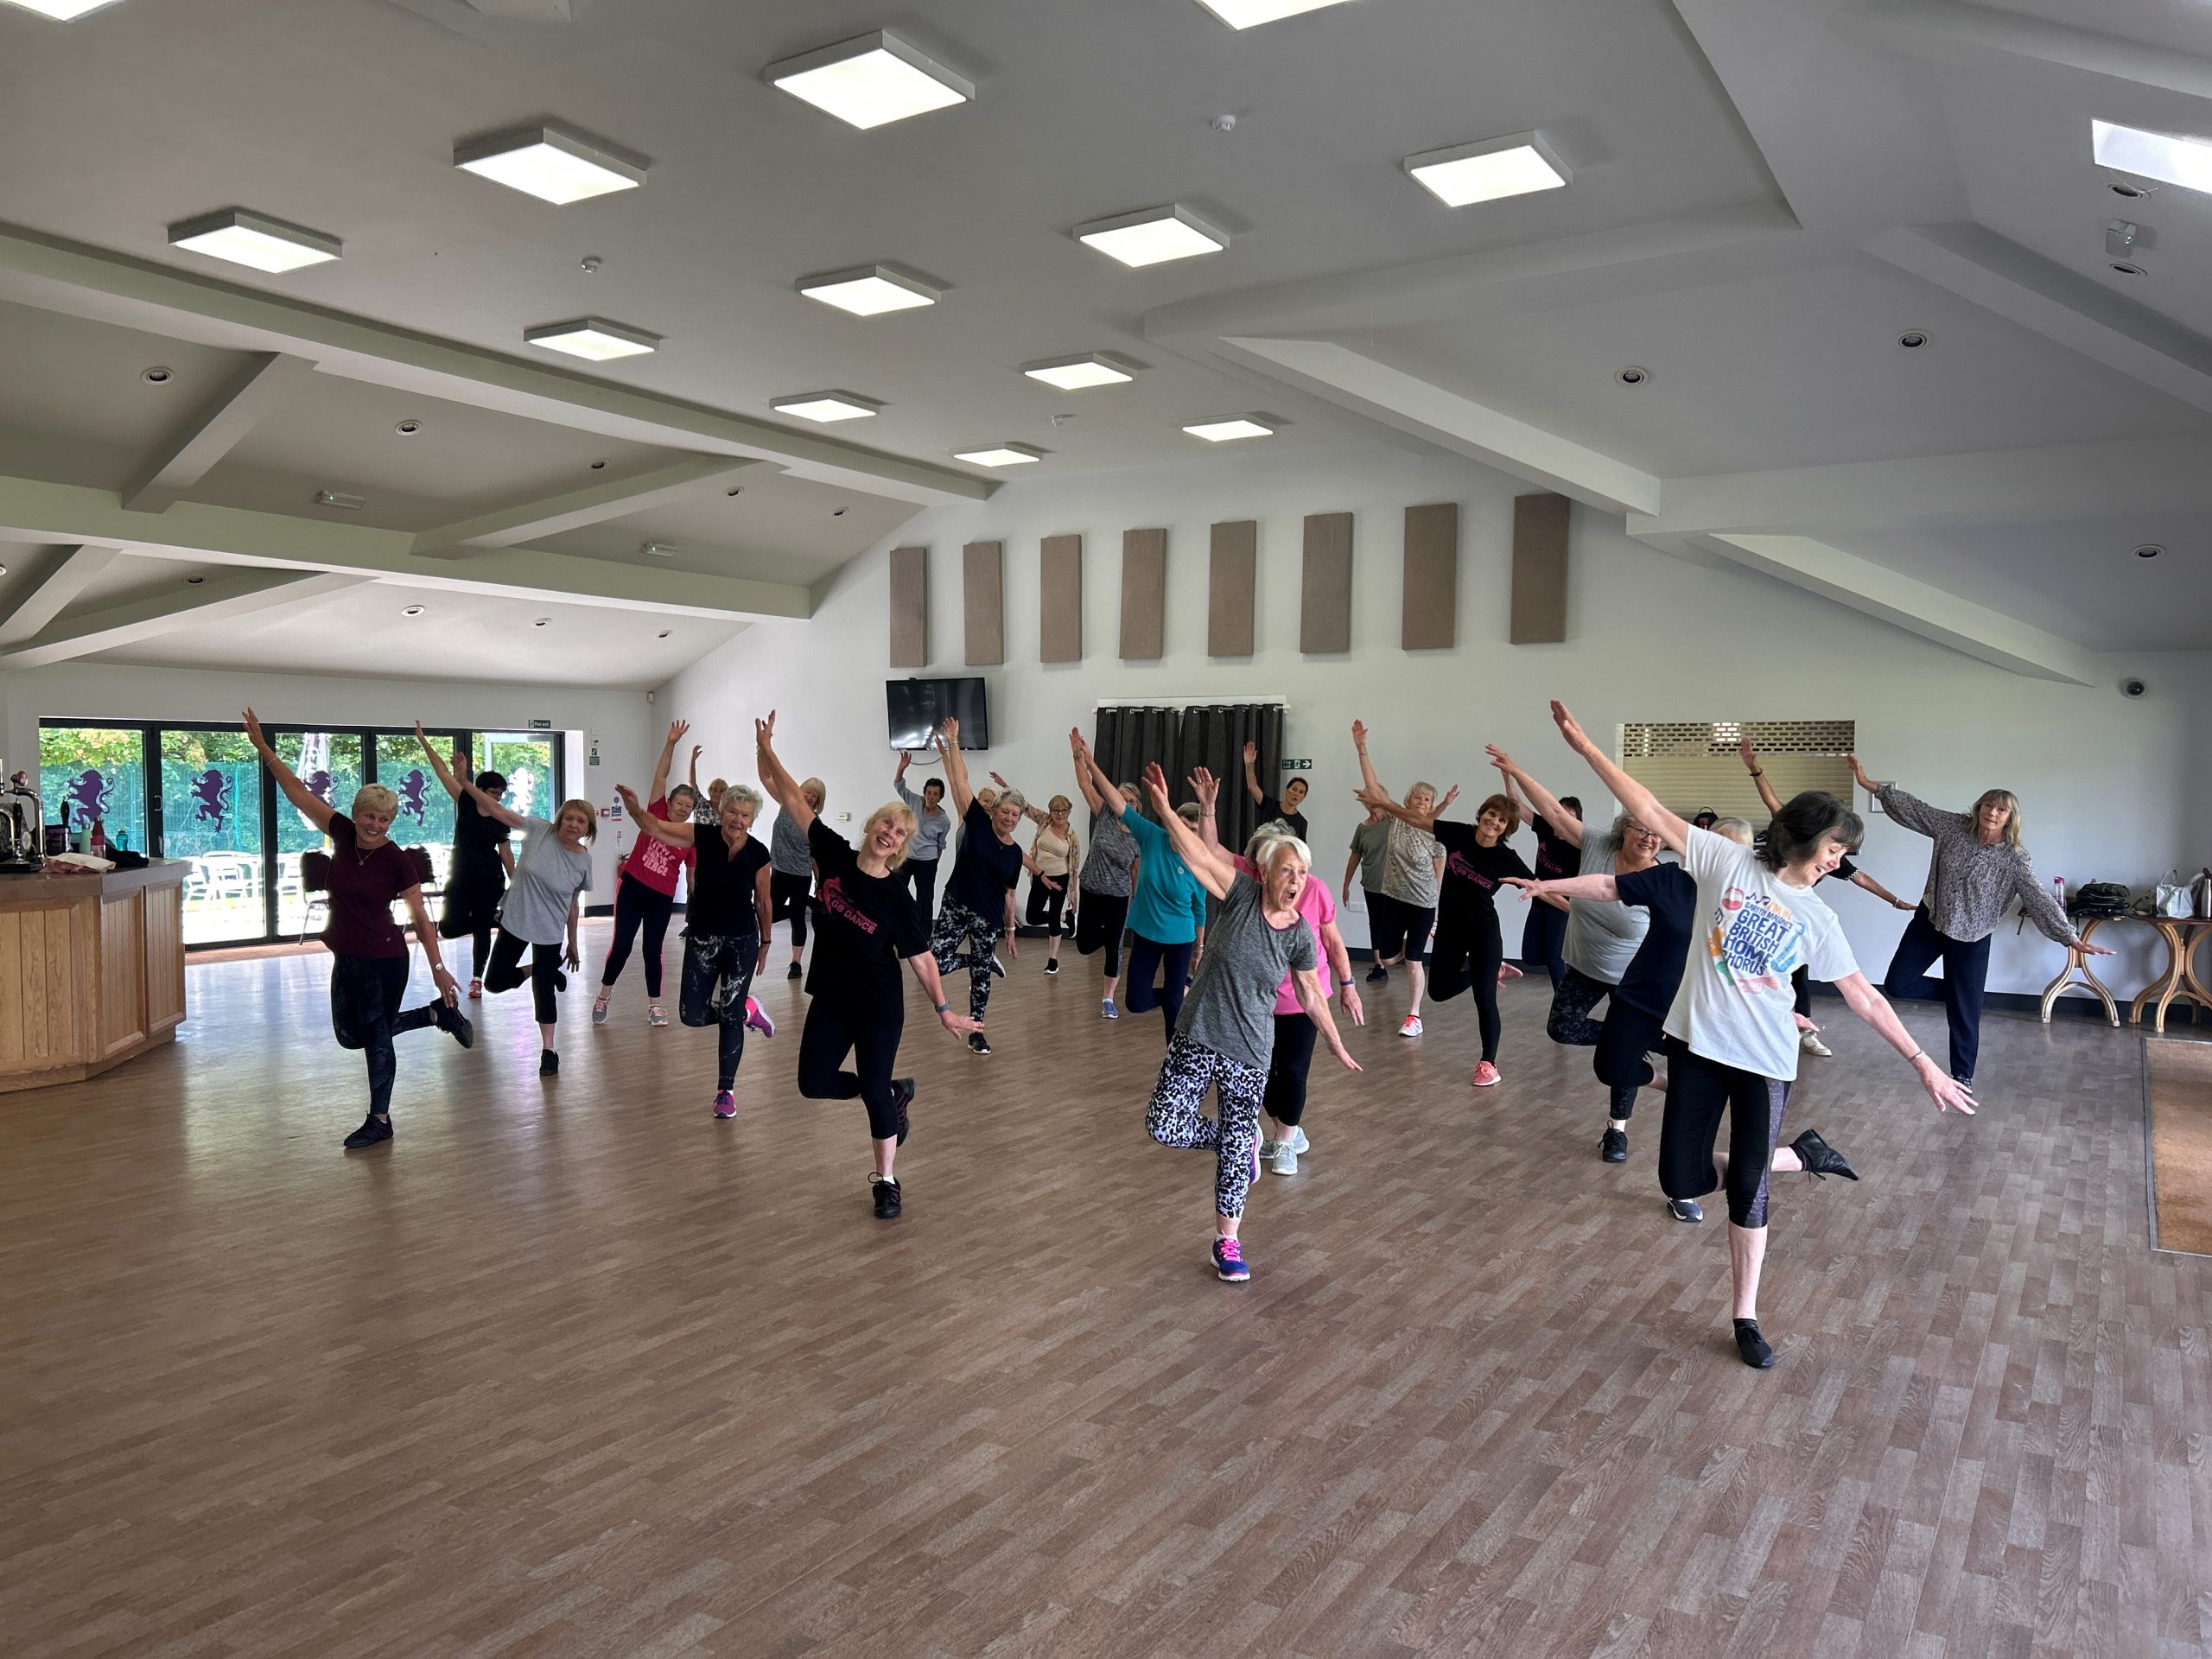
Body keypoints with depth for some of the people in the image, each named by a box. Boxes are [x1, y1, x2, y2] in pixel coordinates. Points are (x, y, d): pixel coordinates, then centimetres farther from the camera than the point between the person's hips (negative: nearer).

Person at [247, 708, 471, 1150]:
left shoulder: (397, 861, -16)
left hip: (384, 961, -7)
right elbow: (297, 793, 0)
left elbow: (421, 919, -14)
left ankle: (379, 1121, 19)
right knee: (350, 1035, 19)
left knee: (376, 1038, 3)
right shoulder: (342, 834, -3)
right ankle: (436, 1014, 31)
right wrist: (263, 748, -1)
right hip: (346, 959, 7)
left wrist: (438, 968, -16)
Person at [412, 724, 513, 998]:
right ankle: (494, 919, 22)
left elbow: (506, 853, 9)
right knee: (450, 928, -8)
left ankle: (477, 979, 17)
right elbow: (443, 772, -6)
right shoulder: (466, 803, -2)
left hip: (489, 880, 0)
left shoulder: (500, 820, 3)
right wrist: (424, 742, -8)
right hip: (461, 878, 0)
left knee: (481, 930, 4)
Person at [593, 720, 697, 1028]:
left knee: (652, 950, 6)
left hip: (662, 899, 1)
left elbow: (694, 875, 6)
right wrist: (671, 743, -17)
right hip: (632, 888, -1)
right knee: (621, 945, -1)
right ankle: (604, 994, 21)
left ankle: (654, 1005, 18)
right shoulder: (656, 814, -2)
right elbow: (660, 776, -9)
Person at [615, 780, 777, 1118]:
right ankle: (747, 1011, 31)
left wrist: (765, 943, 9)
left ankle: (726, 1091, 16)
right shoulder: (702, 837, -9)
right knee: (692, 1016, 2)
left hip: (742, 942, -2)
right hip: (702, 938, 2)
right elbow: (655, 827, -17)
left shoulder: (758, 854, -10)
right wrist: (634, 807, -37)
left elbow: (764, 901, 2)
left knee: (730, 1018, 1)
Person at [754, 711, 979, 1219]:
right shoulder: (836, 855, -7)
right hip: (830, 999, 4)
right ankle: (897, 1093, 30)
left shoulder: (897, 896, -15)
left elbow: (920, 956, -10)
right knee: (814, 1082, 6)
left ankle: (886, 1182, 20)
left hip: (879, 1007, -4)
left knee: (875, 1089, 1)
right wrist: (766, 750, -9)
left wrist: (943, 1009, -11)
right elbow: (795, 801, -5)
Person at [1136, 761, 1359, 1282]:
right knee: (1164, 1126, -6)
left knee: (1233, 1151, 5)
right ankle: (1243, 1140, 22)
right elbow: (1196, 853, -19)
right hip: (1196, 1038, 0)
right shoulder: (1242, 896, -9)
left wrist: (1337, 1047, 15)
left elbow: (1312, 997, 10)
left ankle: (1227, 1242, 25)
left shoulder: (1300, 935, -3)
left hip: (1249, 1052, 0)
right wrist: (1163, 807, -31)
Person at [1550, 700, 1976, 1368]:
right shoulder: (1726, 859, -3)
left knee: (1748, 1188, 2)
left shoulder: (1817, 919, 3)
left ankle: (1746, 1317, 19)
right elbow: (1649, 811, -7)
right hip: (1698, 1043, -1)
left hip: (1766, 1061, 1)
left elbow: (1865, 997, 7)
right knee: (1681, 1179, 2)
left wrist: (1923, 1063, 2)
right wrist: (1583, 744, -13)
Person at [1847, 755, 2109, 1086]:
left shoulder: (2015, 857, -16)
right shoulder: (1954, 826, -8)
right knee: (1897, 984, -1)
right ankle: (1955, 992, 26)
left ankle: (1962, 1075, 22)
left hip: (1970, 937, -3)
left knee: (1964, 1011, 4)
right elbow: (1913, 808, -3)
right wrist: (1870, 785, -5)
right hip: (1929, 921, 3)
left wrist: (2072, 939, -26)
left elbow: (2039, 898, -19)